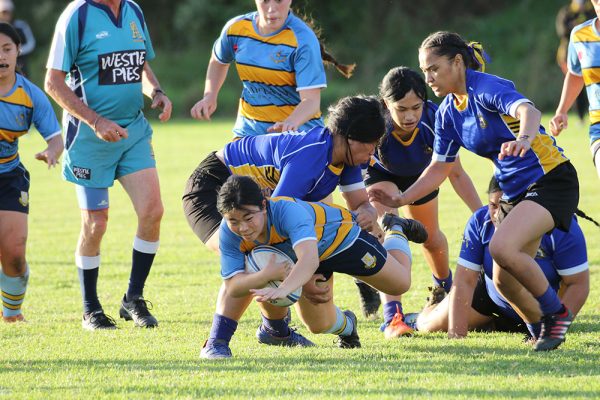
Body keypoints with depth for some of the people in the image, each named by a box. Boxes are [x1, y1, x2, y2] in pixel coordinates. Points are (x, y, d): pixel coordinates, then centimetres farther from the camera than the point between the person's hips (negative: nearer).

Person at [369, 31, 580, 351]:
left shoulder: (487, 87, -18)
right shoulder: (448, 113, 6)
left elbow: (527, 110, -38)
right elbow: (440, 167, 15)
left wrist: (525, 138, -60)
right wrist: (401, 199, 4)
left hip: (549, 180, -9)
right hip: (515, 191, 9)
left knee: (502, 248, -28)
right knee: (503, 280, 1)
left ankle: (556, 313, -11)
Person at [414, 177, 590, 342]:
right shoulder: (479, 222, -25)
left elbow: (578, 284, -28)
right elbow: (464, 281, -25)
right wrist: (456, 333, -34)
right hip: (491, 296, 1)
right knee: (430, 325, -2)